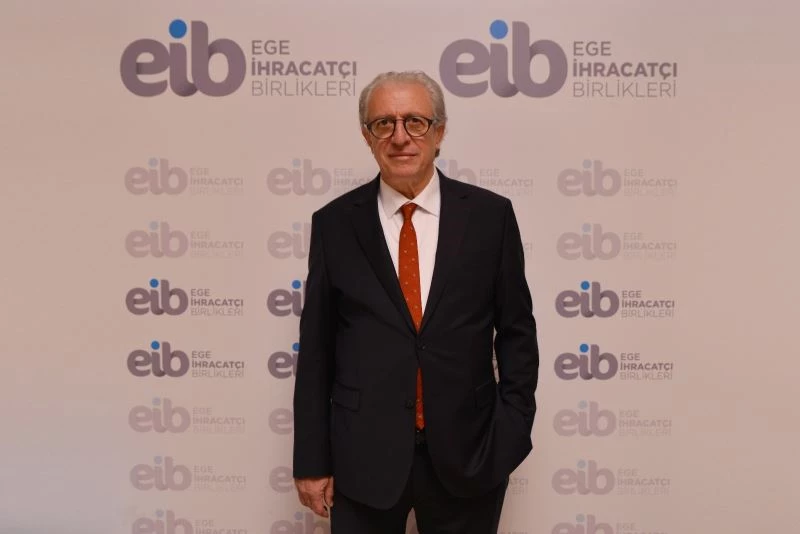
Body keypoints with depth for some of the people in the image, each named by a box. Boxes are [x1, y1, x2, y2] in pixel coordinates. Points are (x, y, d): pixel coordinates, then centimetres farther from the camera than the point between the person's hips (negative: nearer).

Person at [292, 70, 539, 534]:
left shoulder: (490, 215, -2)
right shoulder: (335, 224, -1)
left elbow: (517, 332, 3)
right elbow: (316, 349, 1)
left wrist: (510, 437, -3)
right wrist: (312, 460, 1)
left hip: (467, 454, 0)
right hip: (362, 456, 0)